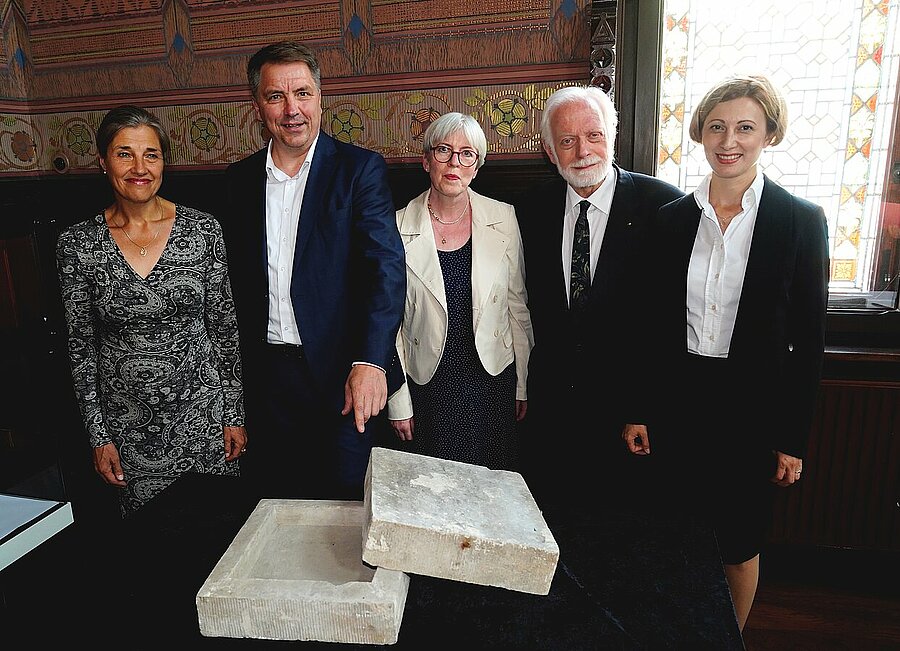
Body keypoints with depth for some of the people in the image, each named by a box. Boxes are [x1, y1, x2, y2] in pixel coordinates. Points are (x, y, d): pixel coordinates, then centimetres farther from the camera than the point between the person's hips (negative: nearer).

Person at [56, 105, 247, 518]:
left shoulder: (202, 229, -6)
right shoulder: (77, 244, -5)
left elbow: (223, 328, -2)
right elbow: (81, 346, 1)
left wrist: (234, 415, -2)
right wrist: (98, 436, 0)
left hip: (201, 407, 0)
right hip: (126, 422, 1)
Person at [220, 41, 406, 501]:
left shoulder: (360, 169, -4)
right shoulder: (239, 179, 9)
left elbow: (386, 267, -14)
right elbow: (234, 278, 13)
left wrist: (370, 361, -27)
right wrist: (237, 368, 9)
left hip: (344, 374, -3)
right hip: (266, 375, 4)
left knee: (349, 506, 6)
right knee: (280, 510, 15)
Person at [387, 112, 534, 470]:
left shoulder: (503, 218, -2)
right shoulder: (398, 227, -7)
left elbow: (517, 306, 4)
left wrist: (522, 385, 5)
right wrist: (398, 402, -2)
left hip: (493, 380, 2)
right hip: (428, 387, -1)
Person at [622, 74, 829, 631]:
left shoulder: (802, 222, -7)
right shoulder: (673, 218, 1)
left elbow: (809, 340, -4)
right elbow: (655, 324, 3)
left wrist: (794, 440, -4)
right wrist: (641, 410, 3)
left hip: (753, 405, -2)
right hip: (677, 397, 2)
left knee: (738, 541, 15)